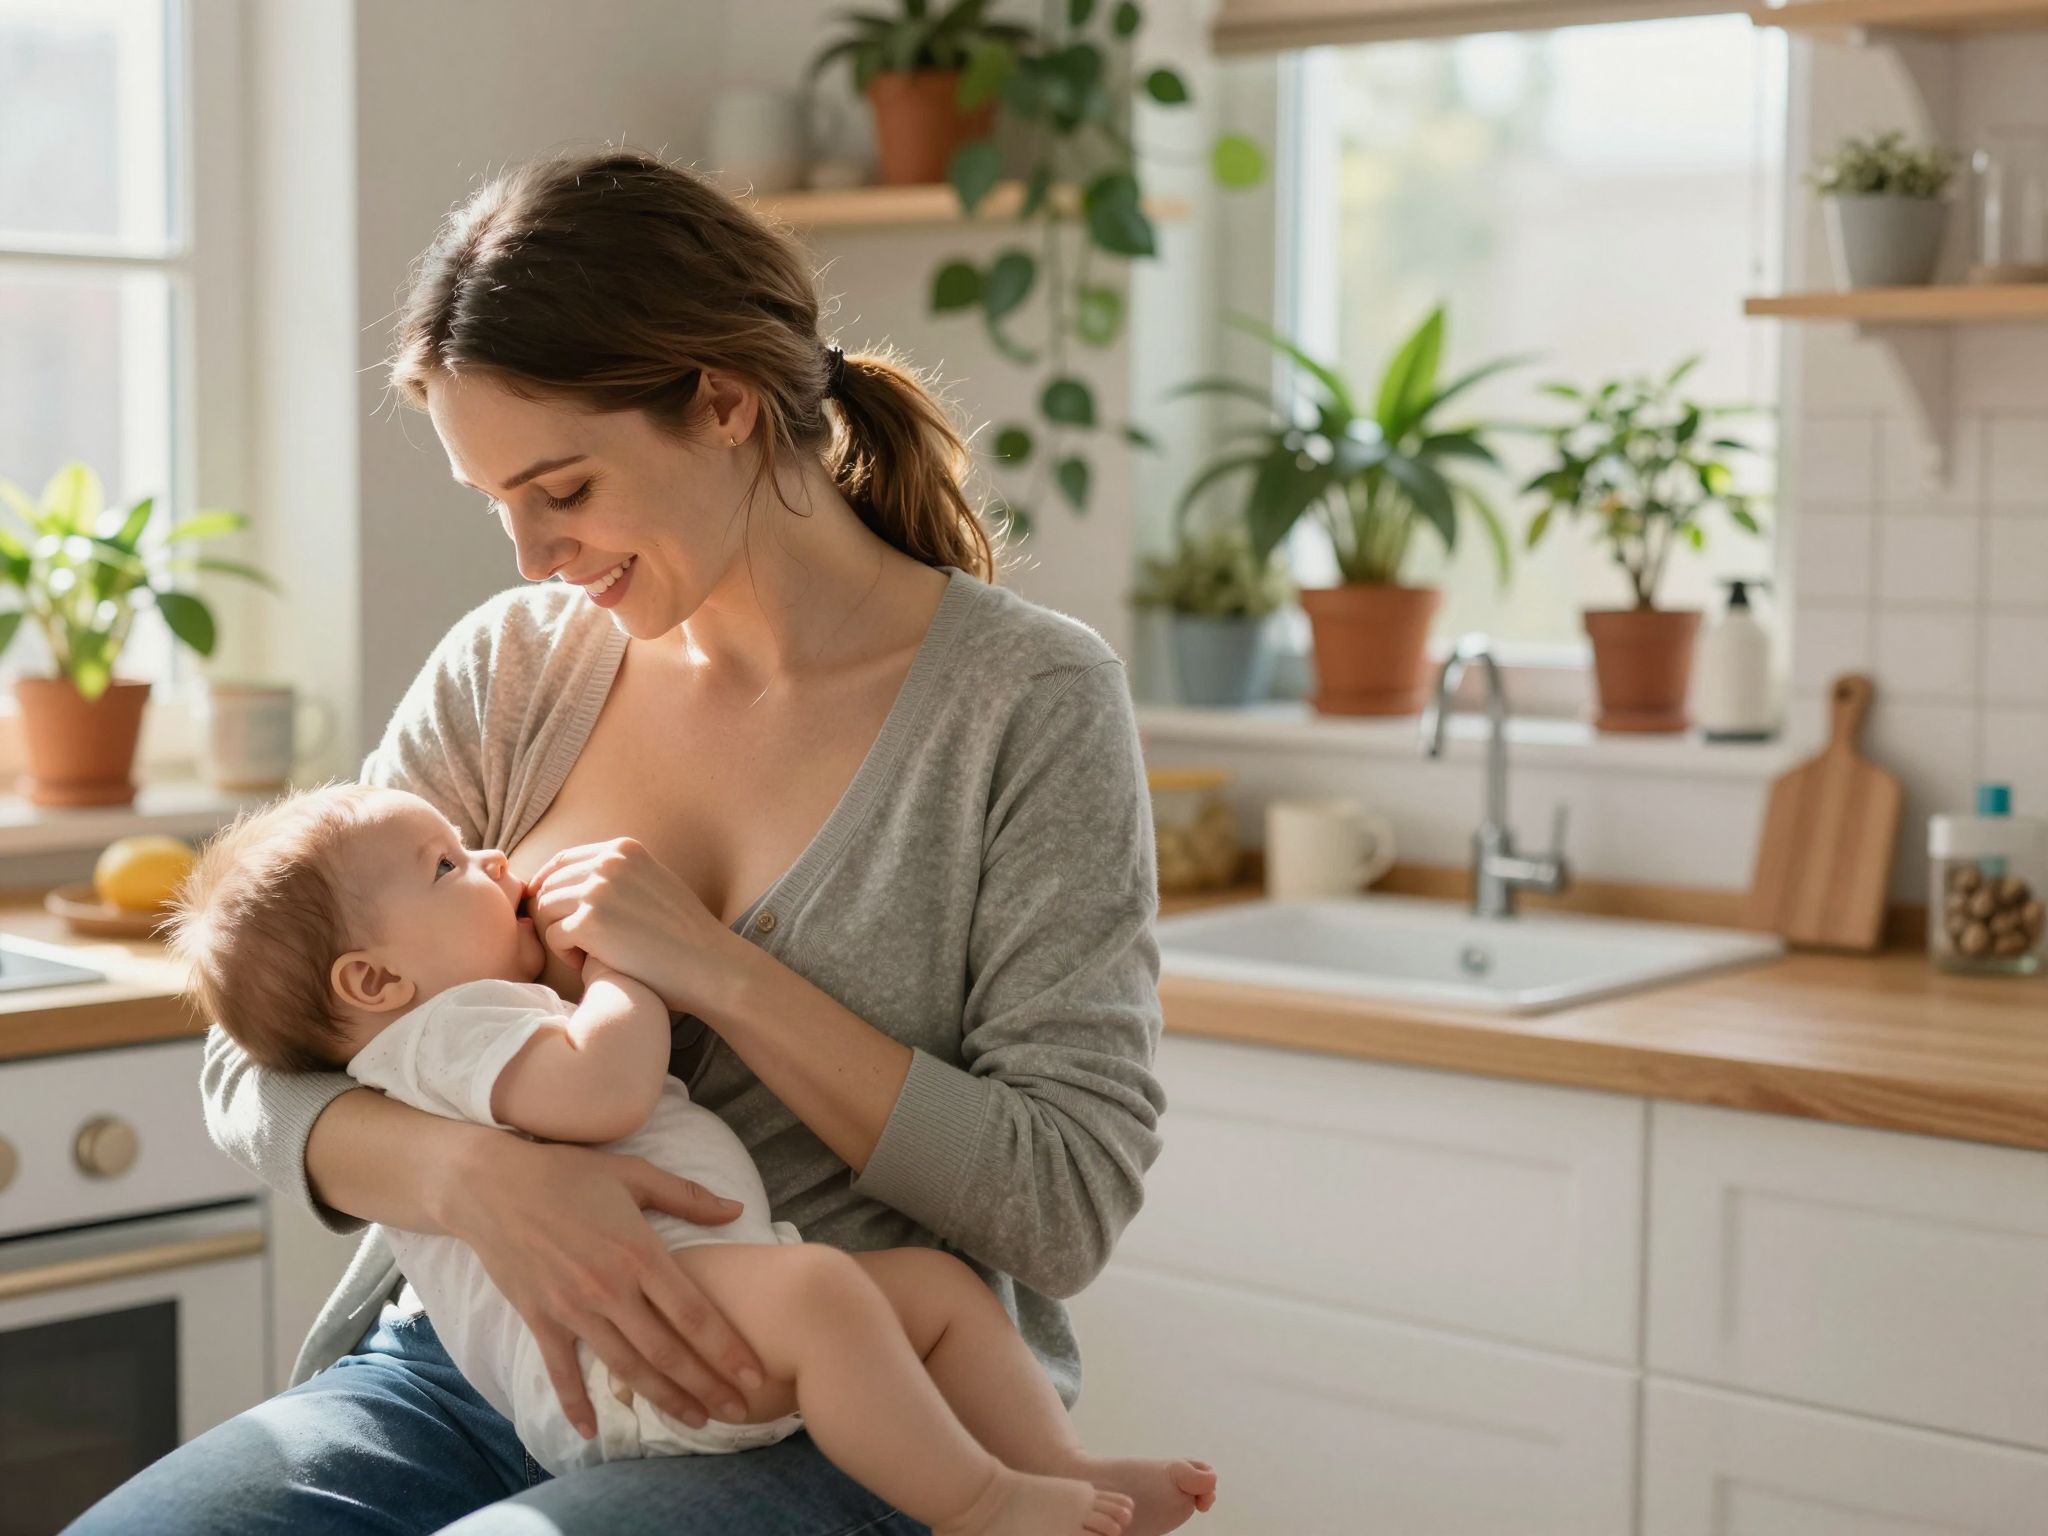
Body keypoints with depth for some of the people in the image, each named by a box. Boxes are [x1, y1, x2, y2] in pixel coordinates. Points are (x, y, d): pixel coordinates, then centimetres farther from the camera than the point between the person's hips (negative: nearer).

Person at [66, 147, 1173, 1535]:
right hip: (467, 1359, 4)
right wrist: (481, 1175, -19)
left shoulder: (1029, 699, -6)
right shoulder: (511, 671, 6)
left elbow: (1066, 1208, -9)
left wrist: (717, 972, -16)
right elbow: (261, 1065, 4)